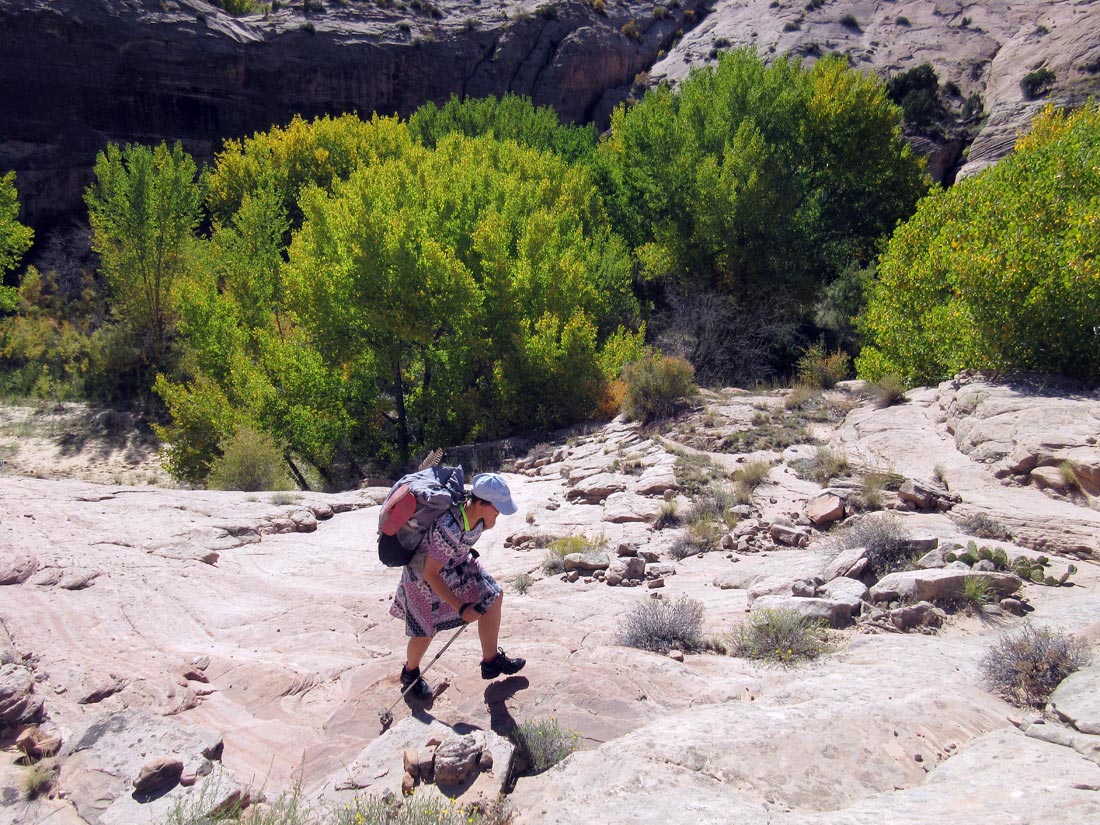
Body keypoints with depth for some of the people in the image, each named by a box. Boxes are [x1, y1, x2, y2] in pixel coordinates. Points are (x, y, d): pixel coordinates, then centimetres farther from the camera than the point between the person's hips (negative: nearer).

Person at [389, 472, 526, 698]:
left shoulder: (478, 514, -20)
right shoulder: (449, 529, -42)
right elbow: (430, 574, -33)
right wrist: (461, 608, -29)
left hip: (457, 563, 7)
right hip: (425, 572, -7)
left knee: (493, 596, 4)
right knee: (425, 631, 2)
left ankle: (491, 661, 19)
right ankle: (410, 673, 34)